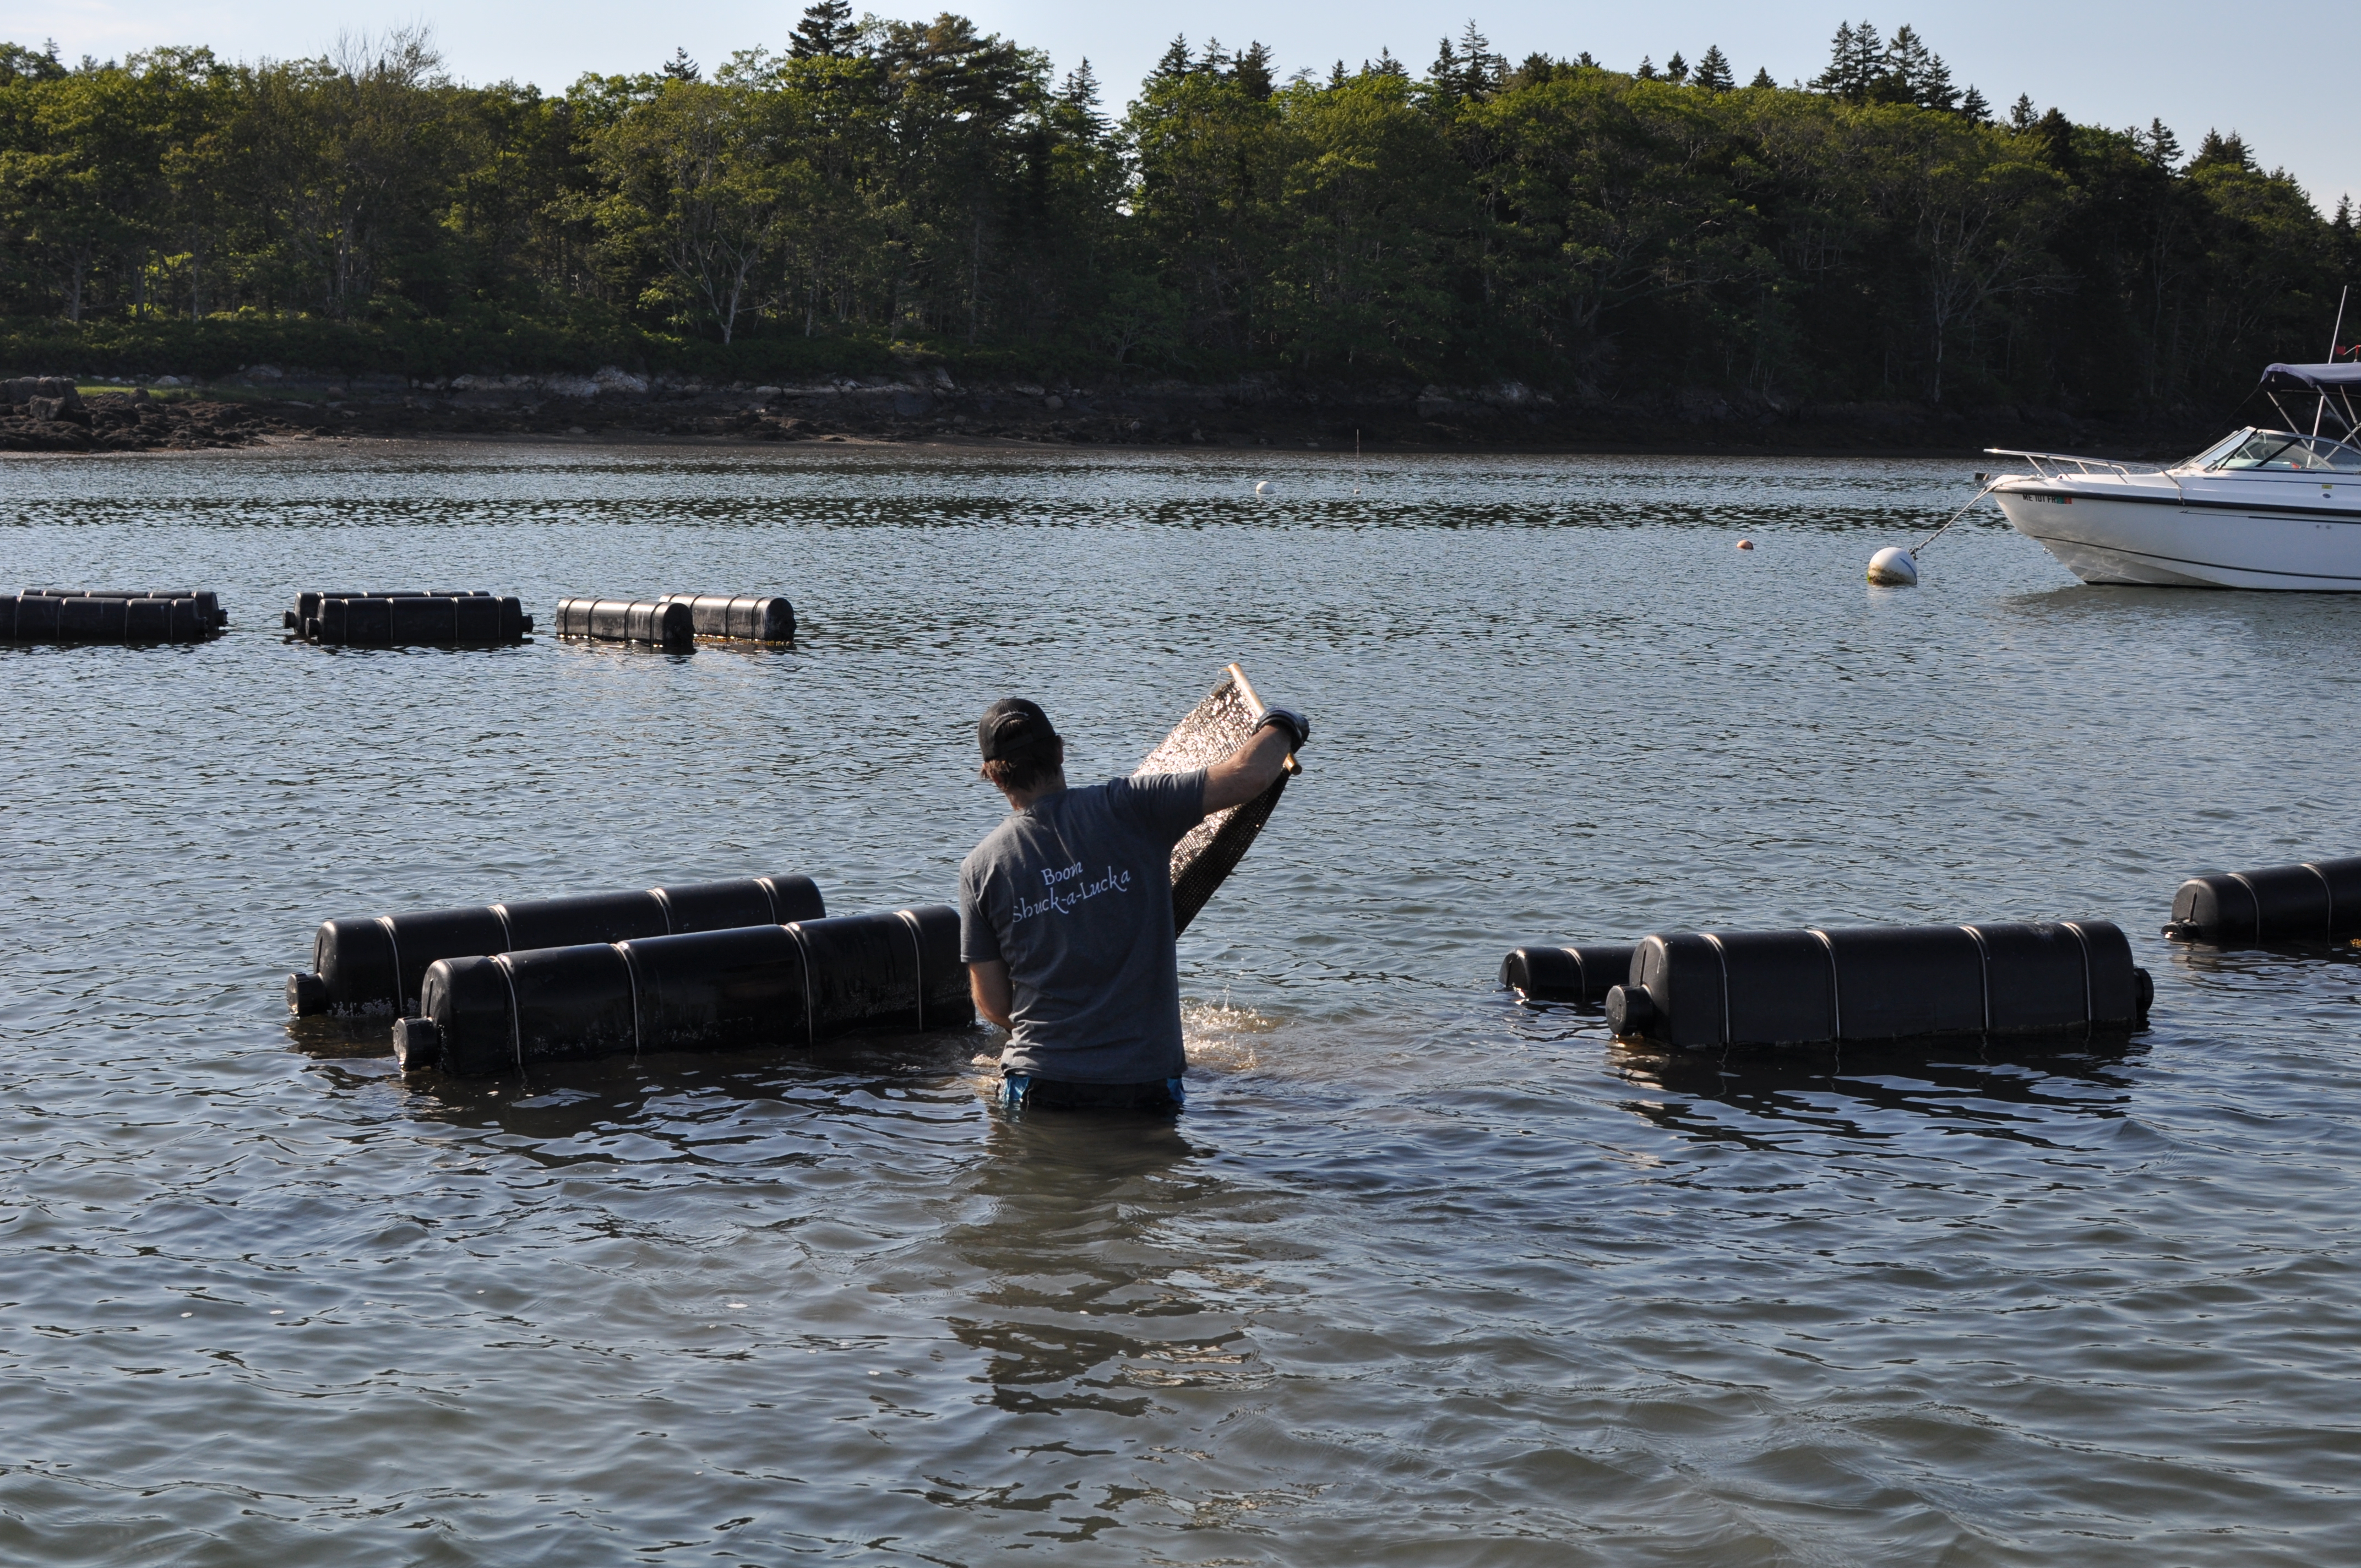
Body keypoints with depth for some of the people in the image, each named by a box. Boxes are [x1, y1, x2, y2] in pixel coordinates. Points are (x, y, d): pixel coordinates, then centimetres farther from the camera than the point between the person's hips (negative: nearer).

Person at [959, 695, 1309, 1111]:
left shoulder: (980, 867, -2)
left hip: (1041, 1080, 1)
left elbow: (992, 1004, 4)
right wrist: (1280, 726, 13)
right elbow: (1249, 774, -10)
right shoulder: (1127, 808, -8)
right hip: (1146, 1078, -1)